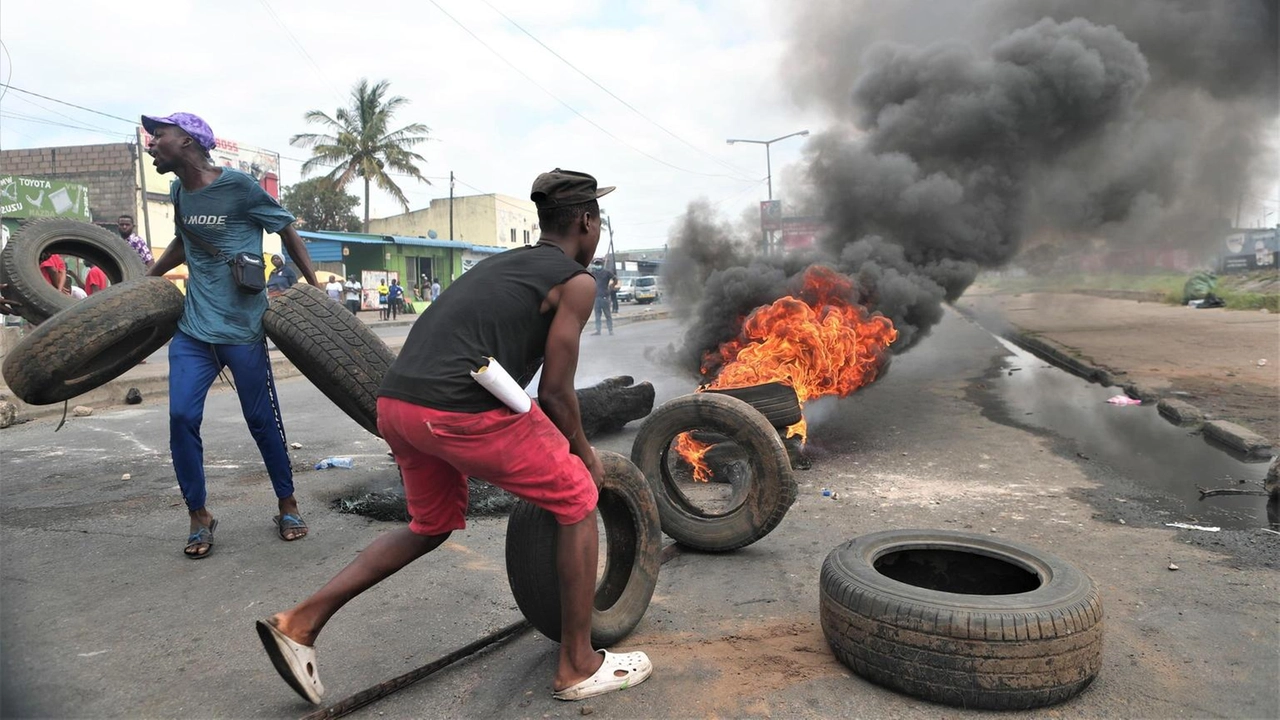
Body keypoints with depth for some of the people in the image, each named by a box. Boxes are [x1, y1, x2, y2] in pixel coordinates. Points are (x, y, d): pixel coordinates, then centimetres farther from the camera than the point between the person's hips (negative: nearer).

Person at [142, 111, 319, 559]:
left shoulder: (239, 186, -9)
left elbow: (287, 231, -2)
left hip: (242, 329, -5)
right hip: (192, 329, 6)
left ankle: (287, 504, 20)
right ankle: (199, 515, 12)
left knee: (261, 419, 2)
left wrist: (315, 290, -6)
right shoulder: (179, 192, 10)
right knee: (181, 417, -3)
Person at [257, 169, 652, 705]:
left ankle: (301, 621, 25)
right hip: (462, 411, -8)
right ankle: (578, 666, 18)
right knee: (577, 501, 10)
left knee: (431, 527, 29)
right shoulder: (576, 281, 4)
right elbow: (555, 391, 1)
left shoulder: (506, 264, 28)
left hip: (395, 404, 9)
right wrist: (583, 454, 20)